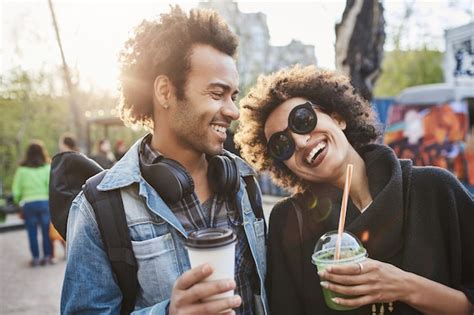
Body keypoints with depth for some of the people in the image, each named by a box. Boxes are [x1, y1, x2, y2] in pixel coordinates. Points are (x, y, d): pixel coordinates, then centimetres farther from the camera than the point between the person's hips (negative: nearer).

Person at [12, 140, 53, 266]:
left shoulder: (21, 169, 1)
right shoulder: (47, 168, -2)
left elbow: (16, 190, 1)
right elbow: (51, 187, -8)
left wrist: (18, 201, 15)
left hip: (28, 203, 1)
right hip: (44, 202, 0)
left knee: (32, 232, 9)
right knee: (46, 230, 8)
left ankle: (35, 258, 13)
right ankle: (47, 256, 12)